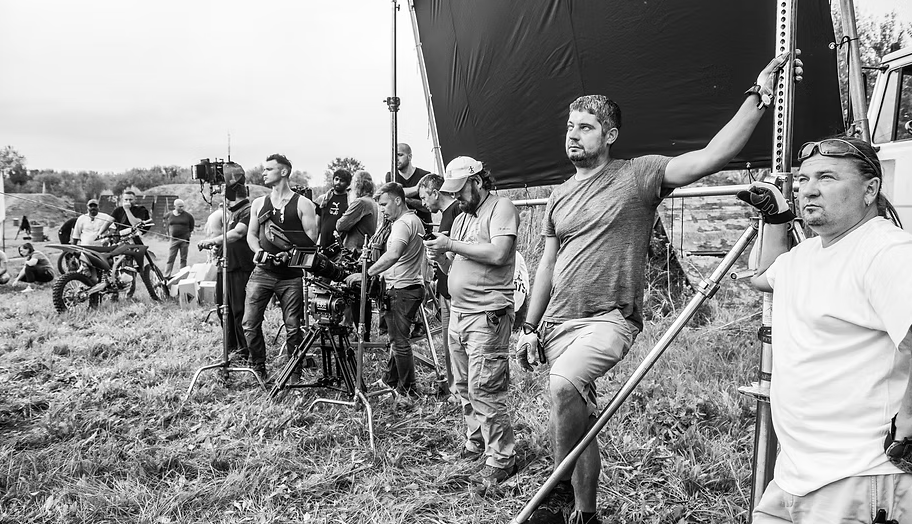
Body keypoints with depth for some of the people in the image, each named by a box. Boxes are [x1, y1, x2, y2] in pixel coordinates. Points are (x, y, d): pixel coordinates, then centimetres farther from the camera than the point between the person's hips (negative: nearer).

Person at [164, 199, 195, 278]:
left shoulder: (188, 216, 1)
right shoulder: (169, 215, 5)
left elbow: (191, 227, 12)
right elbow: (167, 225, 18)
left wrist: (189, 234, 7)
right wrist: (169, 234, 11)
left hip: (184, 240, -1)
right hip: (173, 239, 1)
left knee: (183, 259, 4)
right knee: (170, 259, -2)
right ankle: (166, 276, 0)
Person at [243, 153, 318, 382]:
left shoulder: (302, 204, 1)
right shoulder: (259, 204, 14)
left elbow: (311, 240, -3)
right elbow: (251, 234, 16)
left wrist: (290, 251, -19)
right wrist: (258, 250, -5)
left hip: (291, 275, -3)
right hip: (262, 272, 4)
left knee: (293, 327, 0)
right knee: (250, 323, -3)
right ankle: (258, 369, 14)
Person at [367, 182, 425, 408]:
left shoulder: (403, 223, -16)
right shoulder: (414, 220, 16)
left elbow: (393, 255, -32)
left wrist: (366, 273, -27)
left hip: (402, 289, -10)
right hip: (410, 286, 10)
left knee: (399, 341, -5)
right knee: (396, 337, 18)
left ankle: (407, 392, 1)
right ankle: (391, 380, 30)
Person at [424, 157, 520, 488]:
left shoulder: (501, 207, -5)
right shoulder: (461, 219, 19)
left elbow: (499, 253, -21)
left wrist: (451, 245, -14)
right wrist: (440, 256, -1)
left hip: (487, 315, -8)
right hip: (458, 312, 8)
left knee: (483, 390, -8)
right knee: (463, 386, 13)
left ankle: (501, 459, 3)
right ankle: (476, 442, 30)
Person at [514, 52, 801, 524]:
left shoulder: (638, 175, -3)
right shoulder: (559, 196, 13)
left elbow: (711, 157, -15)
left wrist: (758, 97, -21)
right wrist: (530, 327, 13)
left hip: (608, 320, -6)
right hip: (557, 321, 6)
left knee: (563, 384, -33)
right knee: (573, 420, 12)